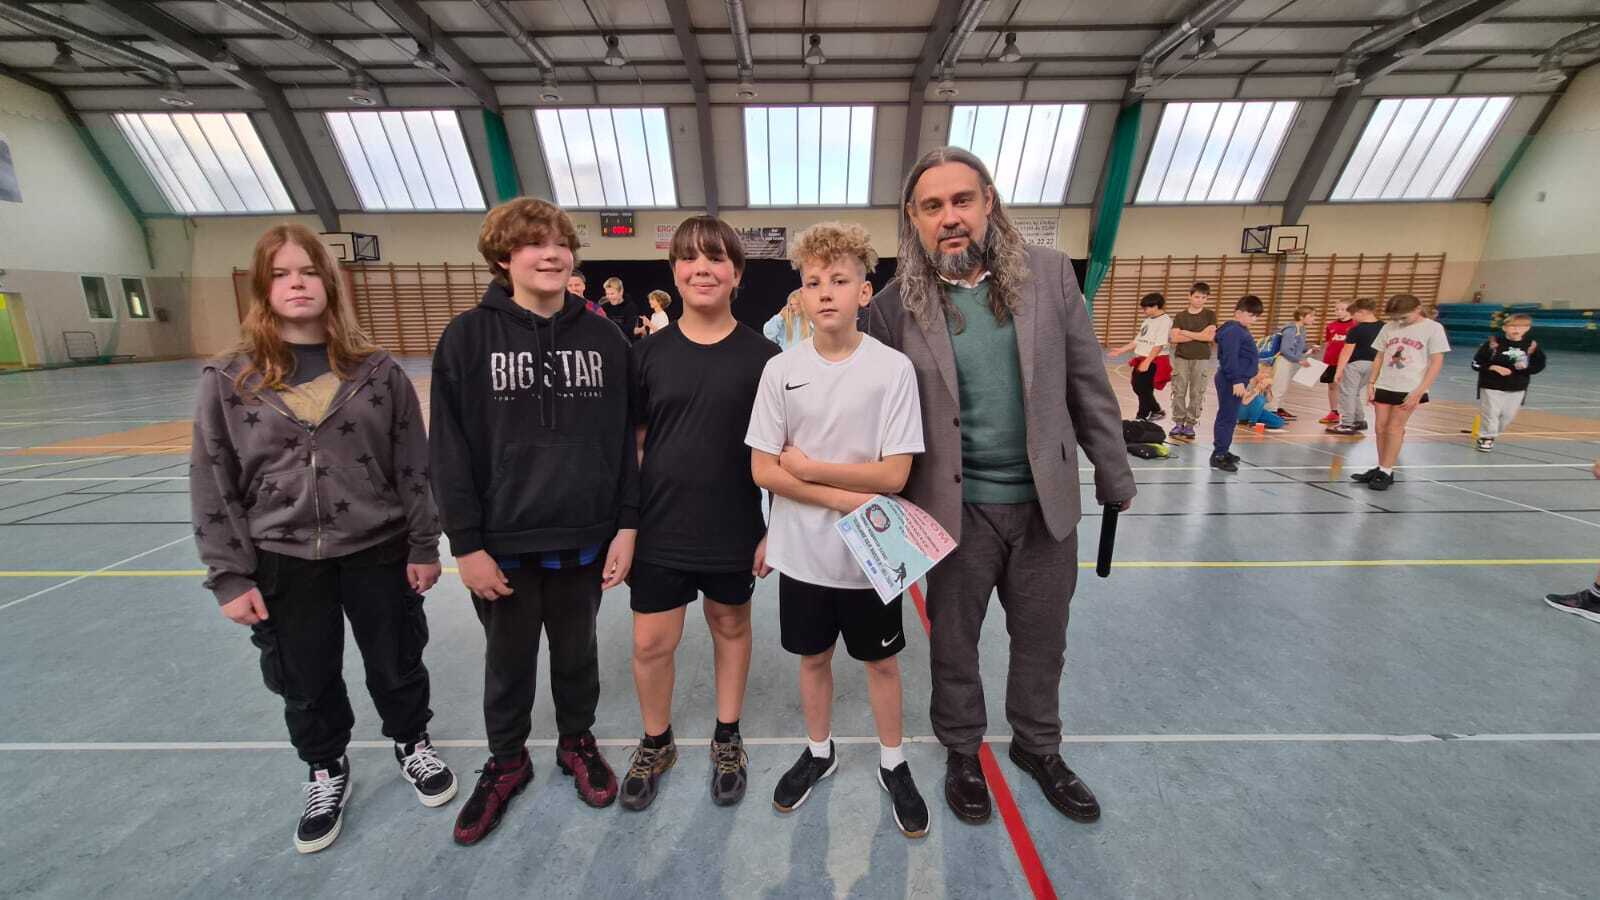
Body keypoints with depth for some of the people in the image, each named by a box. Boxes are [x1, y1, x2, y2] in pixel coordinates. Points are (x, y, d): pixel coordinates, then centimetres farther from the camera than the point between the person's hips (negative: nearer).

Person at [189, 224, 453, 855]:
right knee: (306, 682, 18)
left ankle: (413, 746, 42)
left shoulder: (376, 371, -6)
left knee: (396, 665, 15)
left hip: (378, 551, -1)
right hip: (284, 561, 1)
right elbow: (212, 486, -1)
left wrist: (424, 547, -3)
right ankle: (326, 774, 43)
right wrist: (230, 576, -3)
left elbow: (414, 465, -3)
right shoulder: (229, 378, -4)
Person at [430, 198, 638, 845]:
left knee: (577, 653, 20)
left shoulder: (604, 338, -1)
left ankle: (577, 742, 45)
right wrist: (466, 543, -8)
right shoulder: (468, 336, -6)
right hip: (502, 542, -1)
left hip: (584, 538, 1)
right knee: (507, 660, 19)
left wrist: (626, 525, -2)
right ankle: (507, 761, 43)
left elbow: (623, 439, 1)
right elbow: (450, 450, -6)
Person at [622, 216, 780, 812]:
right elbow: (632, 444, 3)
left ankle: (727, 739, 40)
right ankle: (655, 744, 37)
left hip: (734, 532, -1)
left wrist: (776, 529, -3)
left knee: (731, 626, 16)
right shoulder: (648, 353, -1)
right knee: (651, 642, 8)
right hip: (660, 532, 1)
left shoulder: (762, 356, -5)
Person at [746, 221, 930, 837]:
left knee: (882, 661, 16)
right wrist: (844, 498, -17)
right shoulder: (781, 369, -6)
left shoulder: (894, 368, -12)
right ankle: (819, 752, 44)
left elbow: (894, 474, -15)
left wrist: (809, 468, -14)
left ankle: (893, 764, 40)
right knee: (813, 656, 19)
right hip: (802, 551, 2)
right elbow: (762, 470, -8)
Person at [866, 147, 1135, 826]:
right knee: (953, 642, 16)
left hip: (1046, 501, 3)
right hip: (955, 508, -2)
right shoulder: (896, 307, -8)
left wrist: (1114, 479, 6)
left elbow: (1088, 384, 3)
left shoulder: (1049, 274, -2)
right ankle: (961, 752, 42)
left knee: (1043, 640, 20)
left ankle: (1039, 748, 46)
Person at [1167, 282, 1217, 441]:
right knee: (1178, 392, 0)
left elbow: (1210, 337, -9)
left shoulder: (1210, 315, 4)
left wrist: (1186, 333, -6)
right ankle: (1178, 423, 8)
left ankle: (1190, 424, 6)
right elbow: (1174, 338, -6)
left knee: (1197, 394, -1)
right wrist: (1200, 335, -9)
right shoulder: (1180, 316, 5)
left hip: (1201, 359, -1)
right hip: (1181, 358, 1)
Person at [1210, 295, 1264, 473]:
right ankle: (1218, 455, -6)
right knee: (1227, 417, -8)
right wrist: (1237, 380, -25)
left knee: (1230, 418, 16)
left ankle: (1222, 451, 25)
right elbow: (1230, 359, -23)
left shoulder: (1240, 330, 16)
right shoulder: (1233, 331, -16)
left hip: (1235, 380, 11)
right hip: (1232, 381, -11)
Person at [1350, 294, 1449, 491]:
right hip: (1384, 386, 4)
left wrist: (1419, 391, -13)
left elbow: (1436, 362, -6)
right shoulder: (1389, 328, 6)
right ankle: (1381, 469, 14)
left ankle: (1386, 472, 2)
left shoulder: (1433, 328, -5)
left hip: (1410, 388, -4)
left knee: (1394, 428, -5)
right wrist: (1371, 383, 6)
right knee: (1381, 427, 5)